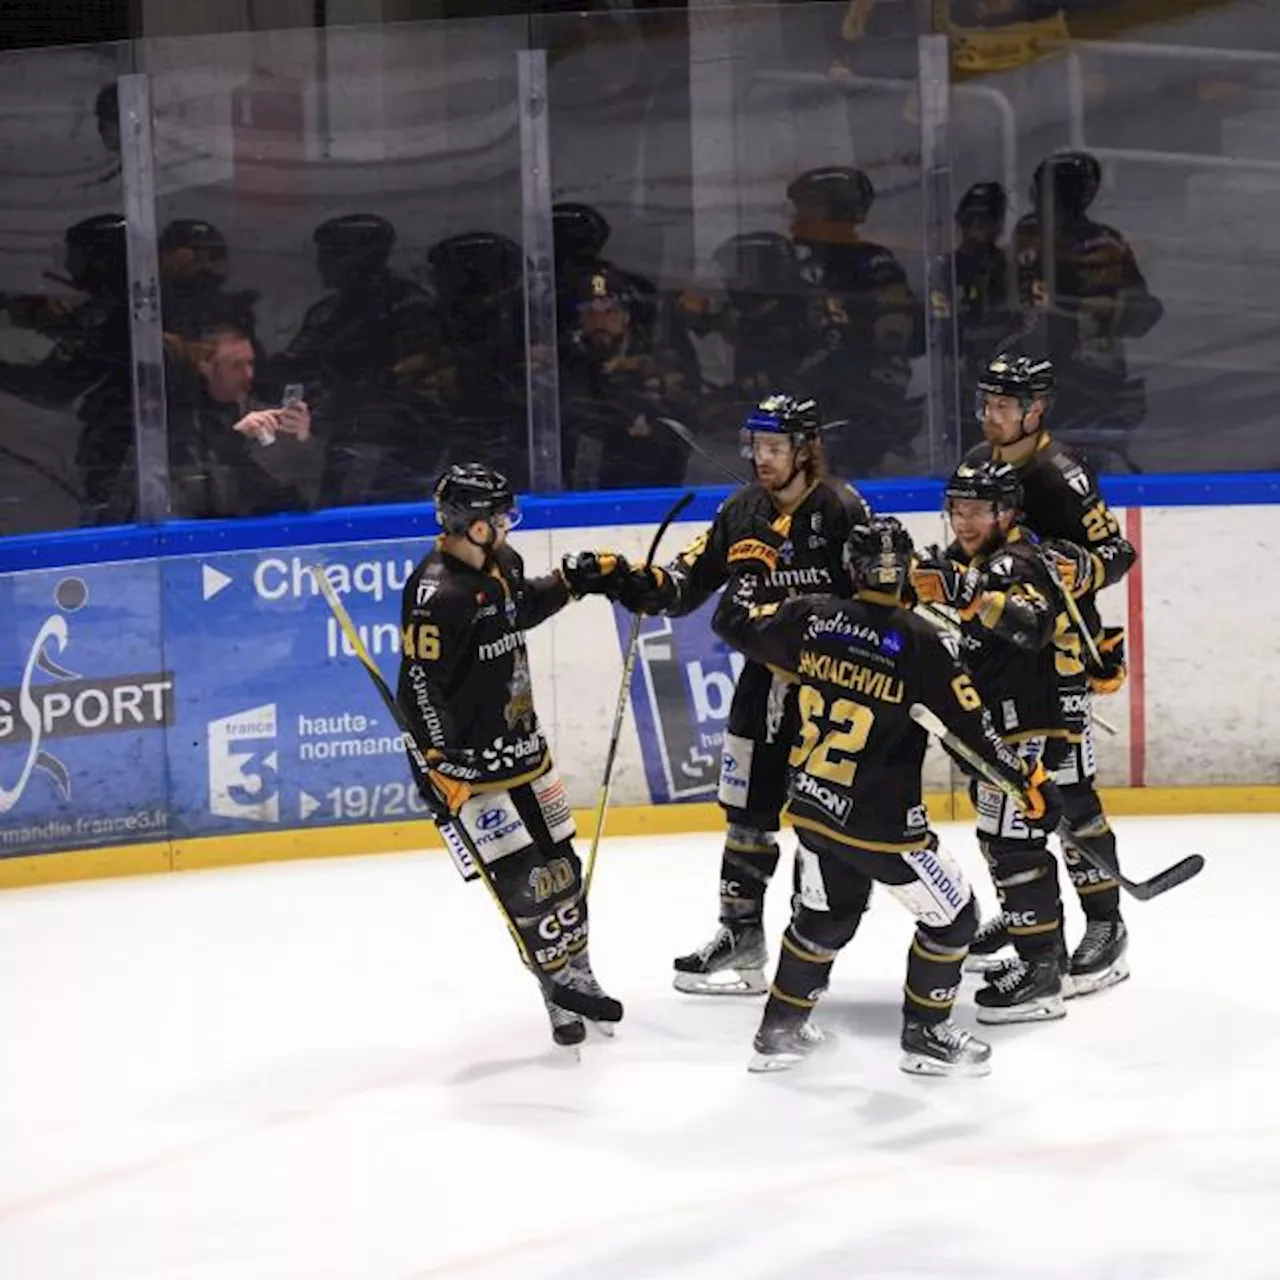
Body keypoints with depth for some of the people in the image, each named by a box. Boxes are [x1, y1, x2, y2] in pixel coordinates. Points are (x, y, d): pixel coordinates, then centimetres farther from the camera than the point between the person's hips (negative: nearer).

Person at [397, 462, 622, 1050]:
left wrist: (573, 581, 16)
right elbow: (418, 686, -24)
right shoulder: (435, 595, -24)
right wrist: (436, 767, -27)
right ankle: (560, 989, 5)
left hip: (524, 747, 9)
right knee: (523, 881, -8)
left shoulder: (501, 564, 3)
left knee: (561, 864, 15)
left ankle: (577, 971, 32)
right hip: (471, 764, -9)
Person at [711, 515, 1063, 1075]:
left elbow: (734, 621, 10)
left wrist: (755, 562, 27)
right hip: (879, 822, -6)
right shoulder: (918, 643, -17)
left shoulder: (810, 618, -5)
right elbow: (973, 725, -13)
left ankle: (781, 1028, 32)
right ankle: (925, 1034, 18)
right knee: (951, 913, 12)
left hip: (811, 808, 6)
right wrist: (1030, 779, -3)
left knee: (825, 912, 27)